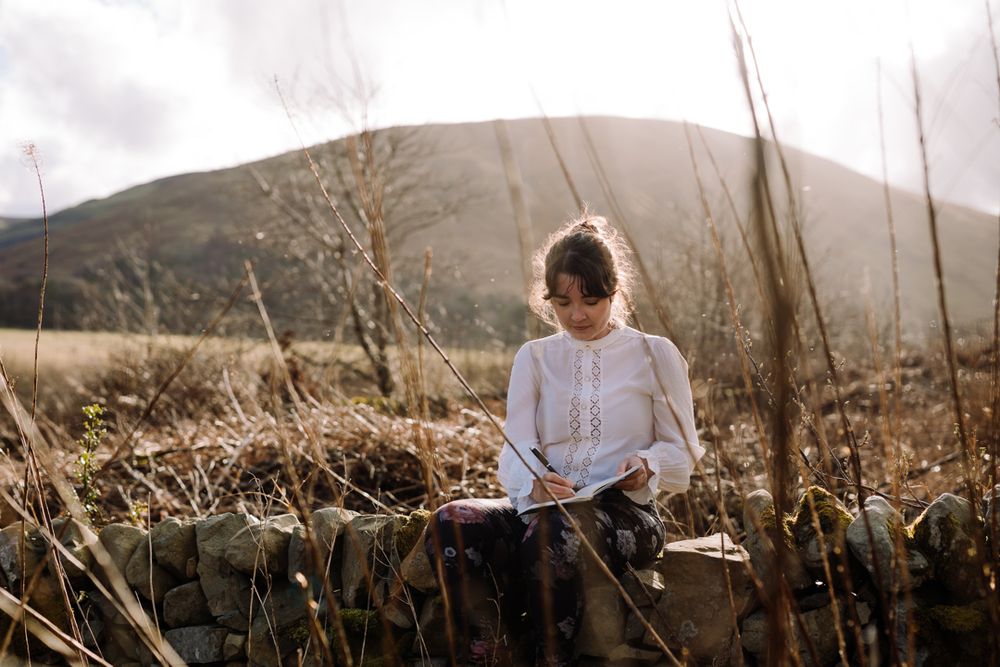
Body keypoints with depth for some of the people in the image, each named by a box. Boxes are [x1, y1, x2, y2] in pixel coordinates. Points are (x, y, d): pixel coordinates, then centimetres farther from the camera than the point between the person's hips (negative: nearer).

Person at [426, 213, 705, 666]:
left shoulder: (654, 355, 8)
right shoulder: (534, 358, 14)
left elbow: (682, 452, 8)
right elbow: (516, 448, 3)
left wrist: (647, 464, -17)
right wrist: (533, 482, -22)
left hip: (625, 512, -3)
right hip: (542, 507, 3)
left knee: (551, 535, -38)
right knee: (449, 525, -27)